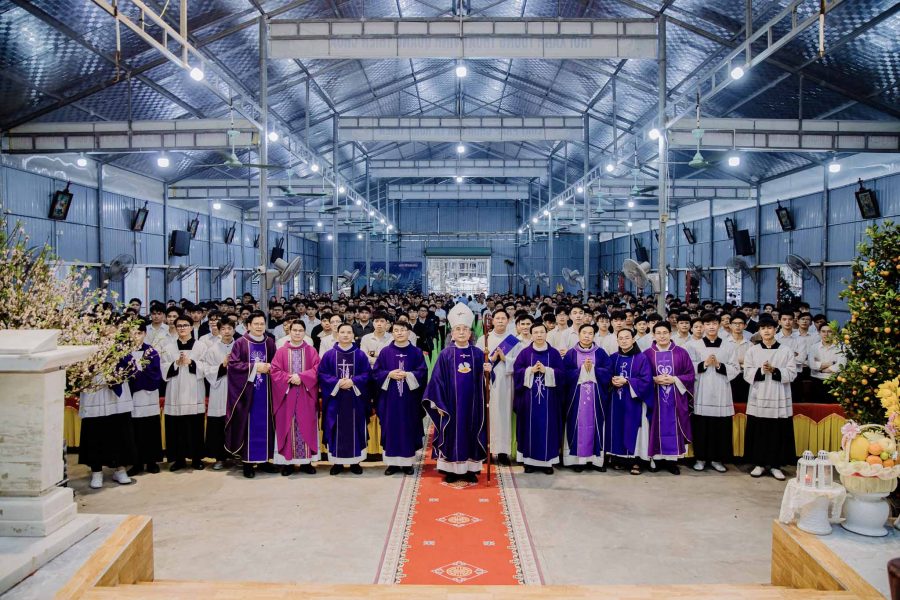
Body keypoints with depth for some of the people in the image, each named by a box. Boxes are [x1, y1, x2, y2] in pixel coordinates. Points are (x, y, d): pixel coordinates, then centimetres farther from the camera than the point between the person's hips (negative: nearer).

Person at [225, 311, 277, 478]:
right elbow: (232, 364, -8)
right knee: (248, 425, 0)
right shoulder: (240, 343, -2)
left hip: (265, 391, 3)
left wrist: (269, 367, -10)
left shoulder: (270, 342, 7)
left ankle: (264, 459, 17)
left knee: (265, 424, 7)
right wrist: (254, 366, -15)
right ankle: (248, 462, 7)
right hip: (247, 390, -3)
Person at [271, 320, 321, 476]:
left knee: (306, 426, 2)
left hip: (306, 396, 1)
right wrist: (289, 378, -17)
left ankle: (306, 461, 10)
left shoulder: (311, 351, 6)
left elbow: (317, 370, -3)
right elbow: (275, 371, -2)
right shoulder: (281, 351, 4)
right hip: (286, 395, 0)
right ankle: (287, 461, 8)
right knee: (287, 427, 1)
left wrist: (301, 377, -17)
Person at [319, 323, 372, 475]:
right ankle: (337, 462, 13)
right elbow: (322, 374, -2)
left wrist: (353, 381, -17)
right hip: (335, 399, 0)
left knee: (355, 429, 4)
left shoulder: (360, 355, 3)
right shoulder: (329, 355, 2)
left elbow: (367, 374, -1)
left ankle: (355, 461, 13)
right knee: (336, 430, 3)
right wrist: (337, 382, -15)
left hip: (356, 399, 0)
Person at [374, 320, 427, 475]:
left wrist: (407, 375, -16)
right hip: (390, 397, 0)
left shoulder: (416, 352, 3)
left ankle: (407, 462, 12)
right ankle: (392, 462, 11)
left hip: (410, 398, 0)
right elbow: (376, 372, 3)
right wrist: (389, 375, -14)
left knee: (408, 428, 3)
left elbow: (423, 372, -3)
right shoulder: (385, 352, 4)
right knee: (391, 428, 2)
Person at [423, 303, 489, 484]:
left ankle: (470, 469, 18)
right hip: (451, 403, -2)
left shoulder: (478, 354, 3)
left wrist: (487, 371, -17)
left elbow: (483, 380, 5)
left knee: (471, 433, 7)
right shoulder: (445, 354, -2)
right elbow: (438, 380, -3)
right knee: (452, 433, 3)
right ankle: (451, 469, 15)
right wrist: (439, 403, -9)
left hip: (471, 404, 2)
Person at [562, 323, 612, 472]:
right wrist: (582, 370, -13)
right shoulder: (571, 354, 4)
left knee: (595, 424, 3)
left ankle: (597, 458, 10)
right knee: (578, 425, -1)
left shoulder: (600, 353, 7)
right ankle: (577, 459, 4)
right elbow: (566, 374, -6)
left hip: (596, 395, 1)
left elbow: (607, 372, -2)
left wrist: (593, 369, -13)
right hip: (576, 395, -1)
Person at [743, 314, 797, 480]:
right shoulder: (752, 351, 5)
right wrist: (761, 370, -17)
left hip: (779, 398, 0)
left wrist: (774, 370, -16)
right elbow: (747, 374, 0)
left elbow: (792, 373, -2)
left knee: (778, 432, 1)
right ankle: (759, 463, 13)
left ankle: (775, 465, 12)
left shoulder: (786, 351, 4)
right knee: (758, 431, 3)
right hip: (758, 397, 0)